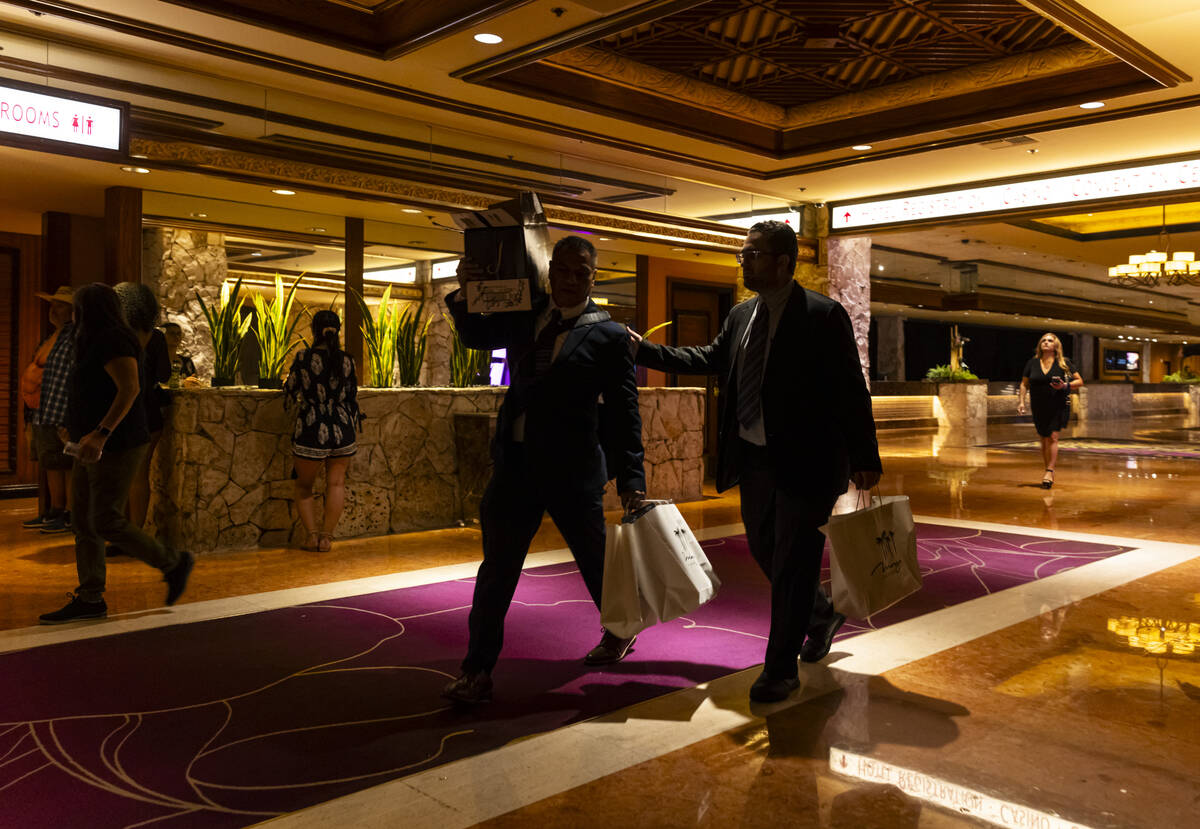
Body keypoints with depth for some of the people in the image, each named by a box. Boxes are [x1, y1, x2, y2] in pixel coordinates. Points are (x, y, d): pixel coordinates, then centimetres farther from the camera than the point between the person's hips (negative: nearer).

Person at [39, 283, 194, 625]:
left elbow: (130, 388, -27)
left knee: (107, 523, -9)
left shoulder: (113, 341, -14)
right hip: (94, 449, 10)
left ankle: (174, 563, 7)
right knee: (84, 522, 8)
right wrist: (81, 430, 25)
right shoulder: (99, 342, 18)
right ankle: (90, 599, 12)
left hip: (116, 447, -10)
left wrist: (101, 433, -32)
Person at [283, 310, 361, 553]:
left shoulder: (303, 358, -8)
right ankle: (326, 536, 12)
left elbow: (289, 395, 3)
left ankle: (312, 534, 7)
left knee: (304, 486, 16)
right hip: (342, 430, 2)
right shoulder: (347, 361, 0)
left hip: (311, 432, -2)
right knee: (336, 483, 14)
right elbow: (353, 399, 6)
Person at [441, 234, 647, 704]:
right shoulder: (525, 315, 8)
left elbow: (624, 412, -6)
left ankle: (619, 630, 43)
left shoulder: (607, 336, -6)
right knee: (496, 569, 5)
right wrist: (465, 293, 1)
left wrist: (631, 479, -9)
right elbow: (475, 335, 21)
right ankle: (478, 672, 13)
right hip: (515, 463, 4)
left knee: (595, 560, 15)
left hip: (573, 470, -4)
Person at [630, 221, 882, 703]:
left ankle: (781, 670, 14)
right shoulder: (741, 315, 9)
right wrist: (645, 351, 12)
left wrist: (864, 458, -13)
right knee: (764, 550, 18)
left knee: (792, 563, 0)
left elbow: (850, 389, -11)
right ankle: (821, 612, 44)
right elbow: (708, 359, 18)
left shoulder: (822, 316, -11)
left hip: (804, 461, -7)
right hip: (754, 459, 7)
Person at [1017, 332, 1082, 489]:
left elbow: (1079, 381, 3)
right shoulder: (1032, 363, 5)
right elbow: (1024, 384, 9)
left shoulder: (1064, 363, -1)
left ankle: (1049, 471, -12)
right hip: (1039, 408, 3)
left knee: (1053, 437, -13)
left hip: (1059, 407, -3)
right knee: (1044, 440, 9)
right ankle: (1049, 471, 21)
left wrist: (1065, 386, -15)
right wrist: (1021, 401, -2)